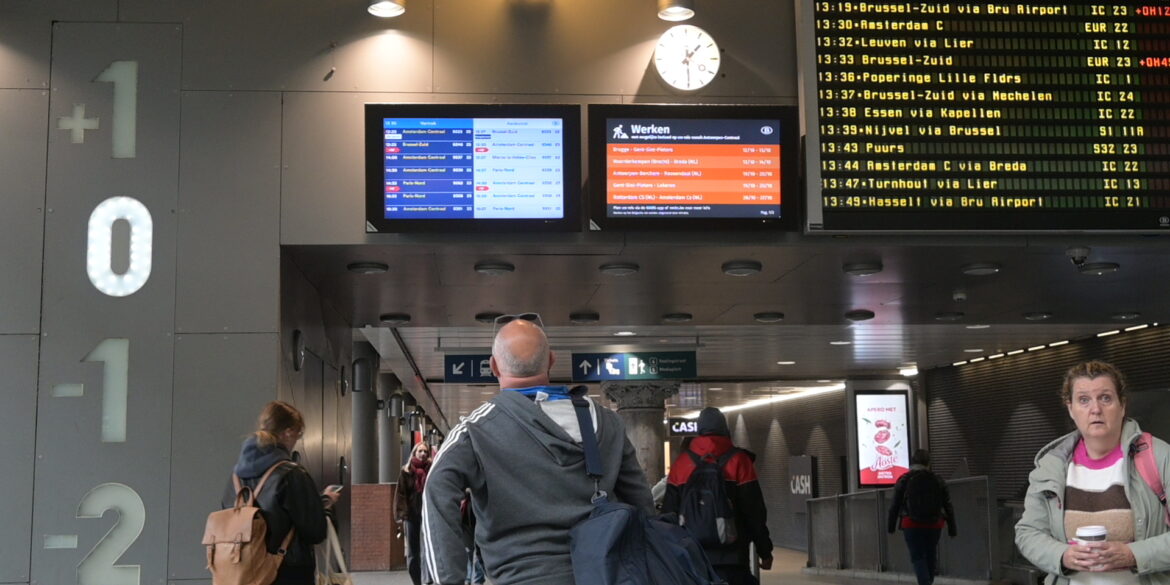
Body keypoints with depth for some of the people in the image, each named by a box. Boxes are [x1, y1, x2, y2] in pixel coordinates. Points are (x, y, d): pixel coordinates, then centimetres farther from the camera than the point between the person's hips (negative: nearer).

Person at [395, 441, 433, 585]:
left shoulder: (432, 470, 4)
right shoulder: (405, 471, 5)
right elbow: (401, 494, 0)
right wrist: (401, 514, -9)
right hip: (411, 515, 2)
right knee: (412, 553, 7)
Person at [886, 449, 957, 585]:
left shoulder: (903, 480, -3)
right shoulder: (937, 480, 3)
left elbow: (894, 506, -2)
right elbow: (948, 506, 4)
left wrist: (891, 526, 7)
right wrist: (952, 528, 10)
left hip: (912, 525, -2)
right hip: (934, 526, 2)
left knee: (917, 557, -2)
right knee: (931, 556, 15)